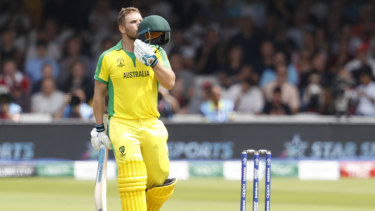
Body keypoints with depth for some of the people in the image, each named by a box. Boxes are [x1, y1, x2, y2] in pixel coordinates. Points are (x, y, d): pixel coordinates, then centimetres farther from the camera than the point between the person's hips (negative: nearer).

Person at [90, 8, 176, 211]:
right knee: (132, 174, -21)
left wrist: (152, 60, -16)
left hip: (151, 125, 3)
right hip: (122, 124, -3)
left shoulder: (156, 52, 7)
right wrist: (99, 128, 7)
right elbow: (99, 93, 9)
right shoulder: (108, 57, 2)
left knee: (160, 179, 3)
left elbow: (169, 83, -4)